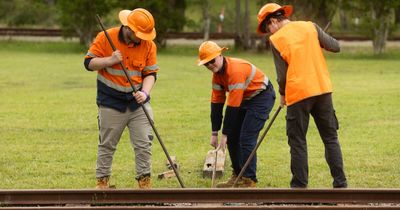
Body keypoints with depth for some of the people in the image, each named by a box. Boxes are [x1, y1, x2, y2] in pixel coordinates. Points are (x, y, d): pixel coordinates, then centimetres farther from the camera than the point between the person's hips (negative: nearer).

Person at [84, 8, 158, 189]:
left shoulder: (148, 45, -4)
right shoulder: (106, 38, -11)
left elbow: (150, 74, -1)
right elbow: (89, 63, -8)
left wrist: (145, 93, -19)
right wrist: (110, 60, -23)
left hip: (138, 101, 2)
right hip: (111, 102, -2)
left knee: (144, 144, -1)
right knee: (107, 145, 7)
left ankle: (144, 180, 9)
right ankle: (102, 181, 17)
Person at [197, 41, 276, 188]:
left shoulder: (235, 70, -31)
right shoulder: (217, 73, -3)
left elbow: (232, 107, -30)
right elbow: (216, 103, 0)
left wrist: (224, 134, -25)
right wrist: (214, 133, -2)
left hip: (262, 97, -9)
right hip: (245, 98, 9)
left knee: (246, 138, -16)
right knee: (232, 137, 7)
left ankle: (249, 181, -8)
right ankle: (237, 176, 20)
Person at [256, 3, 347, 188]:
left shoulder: (276, 39, -3)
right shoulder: (310, 27, 6)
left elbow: (282, 75, -5)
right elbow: (335, 47, 4)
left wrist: (282, 95, 13)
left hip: (298, 94, -3)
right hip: (323, 89, 4)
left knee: (298, 142, 6)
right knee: (330, 138, 10)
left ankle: (299, 187, 5)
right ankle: (340, 184, 7)